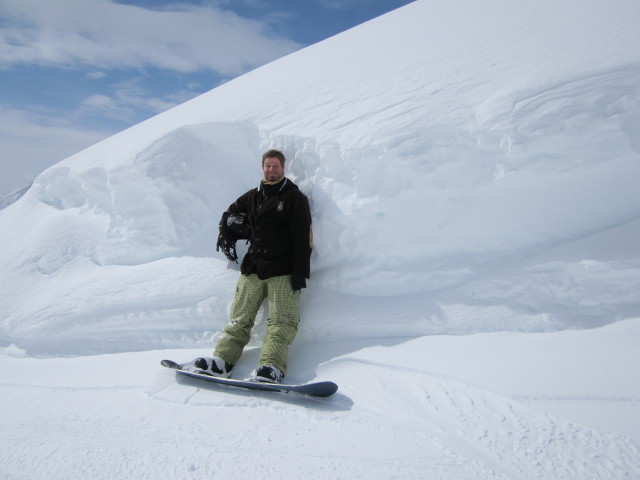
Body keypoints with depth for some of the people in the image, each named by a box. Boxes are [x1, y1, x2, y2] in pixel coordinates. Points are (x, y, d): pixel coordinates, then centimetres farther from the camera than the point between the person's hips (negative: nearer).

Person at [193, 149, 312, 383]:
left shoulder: (295, 197, 1)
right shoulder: (253, 196, 17)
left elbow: (303, 239, -6)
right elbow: (230, 214, 34)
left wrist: (300, 273, -14)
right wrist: (226, 236, 18)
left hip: (283, 270, -5)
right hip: (253, 268, 5)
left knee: (281, 320, -14)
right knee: (240, 317, 1)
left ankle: (271, 367, -22)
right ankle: (223, 360, -1)